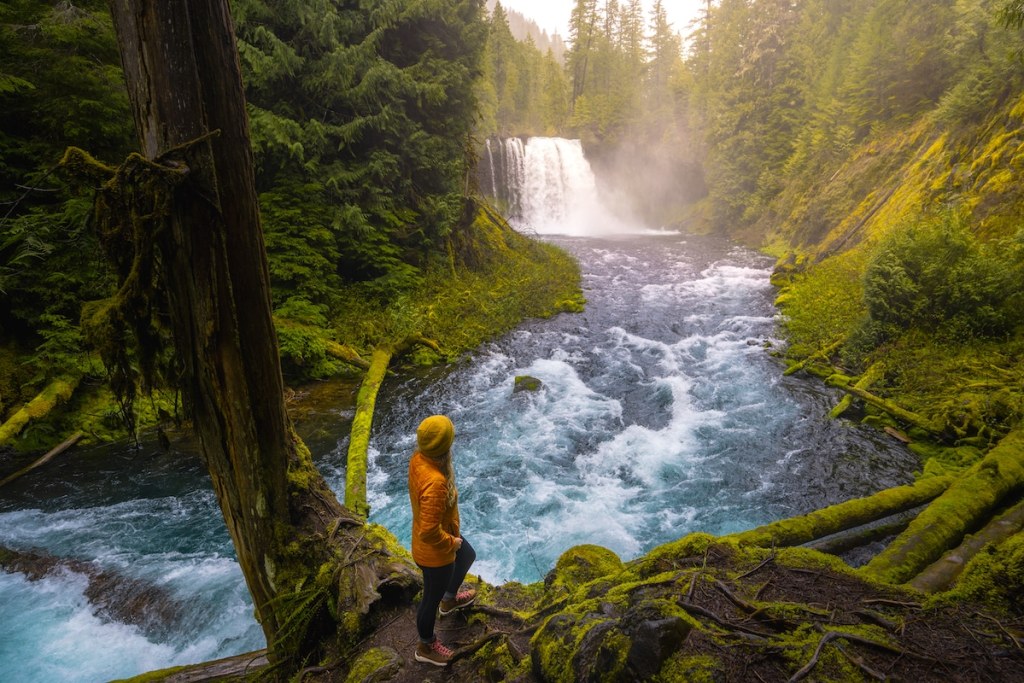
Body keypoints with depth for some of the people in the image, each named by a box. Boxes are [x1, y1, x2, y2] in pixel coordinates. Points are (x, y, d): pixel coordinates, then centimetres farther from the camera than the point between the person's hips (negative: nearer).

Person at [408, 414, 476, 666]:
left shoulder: (417, 459, -15)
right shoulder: (435, 482, -42)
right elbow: (429, 531, -39)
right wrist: (451, 543, -19)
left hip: (443, 534, 8)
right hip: (435, 552, -8)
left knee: (468, 556, 35)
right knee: (432, 598, 19)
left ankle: (450, 599, 62)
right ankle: (426, 646, 47)